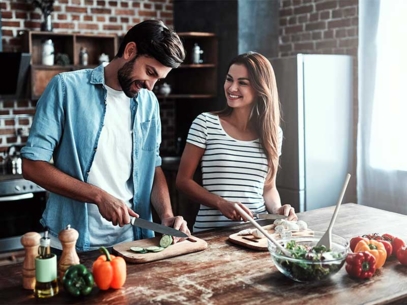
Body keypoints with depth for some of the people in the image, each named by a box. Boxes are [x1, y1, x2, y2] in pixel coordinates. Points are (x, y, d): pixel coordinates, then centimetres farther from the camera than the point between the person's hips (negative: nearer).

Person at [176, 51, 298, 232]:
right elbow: (183, 180, -1)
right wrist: (221, 204, -13)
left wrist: (277, 209, -3)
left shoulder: (273, 133, 8)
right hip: (210, 230, -3)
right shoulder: (205, 123, -2)